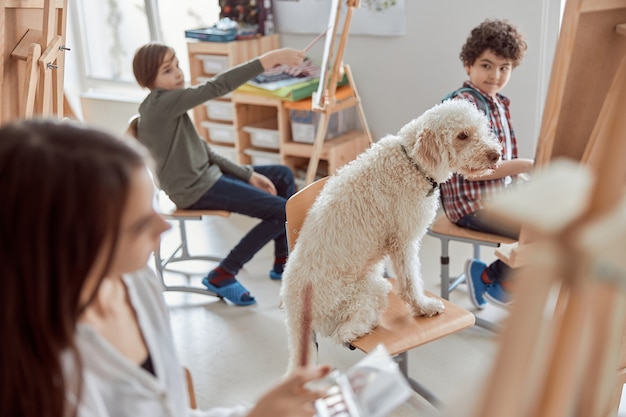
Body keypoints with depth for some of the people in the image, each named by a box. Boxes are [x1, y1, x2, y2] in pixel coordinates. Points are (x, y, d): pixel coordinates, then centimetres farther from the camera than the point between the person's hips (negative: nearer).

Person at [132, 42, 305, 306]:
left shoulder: (170, 105, 10)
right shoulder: (161, 103, -21)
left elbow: (204, 151, 10)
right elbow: (217, 87, -31)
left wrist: (248, 174, 3)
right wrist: (269, 59, -33)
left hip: (207, 175, 10)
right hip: (195, 190, -10)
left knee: (284, 176, 14)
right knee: (283, 211, -14)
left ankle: (282, 262, 20)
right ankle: (221, 276, -4)